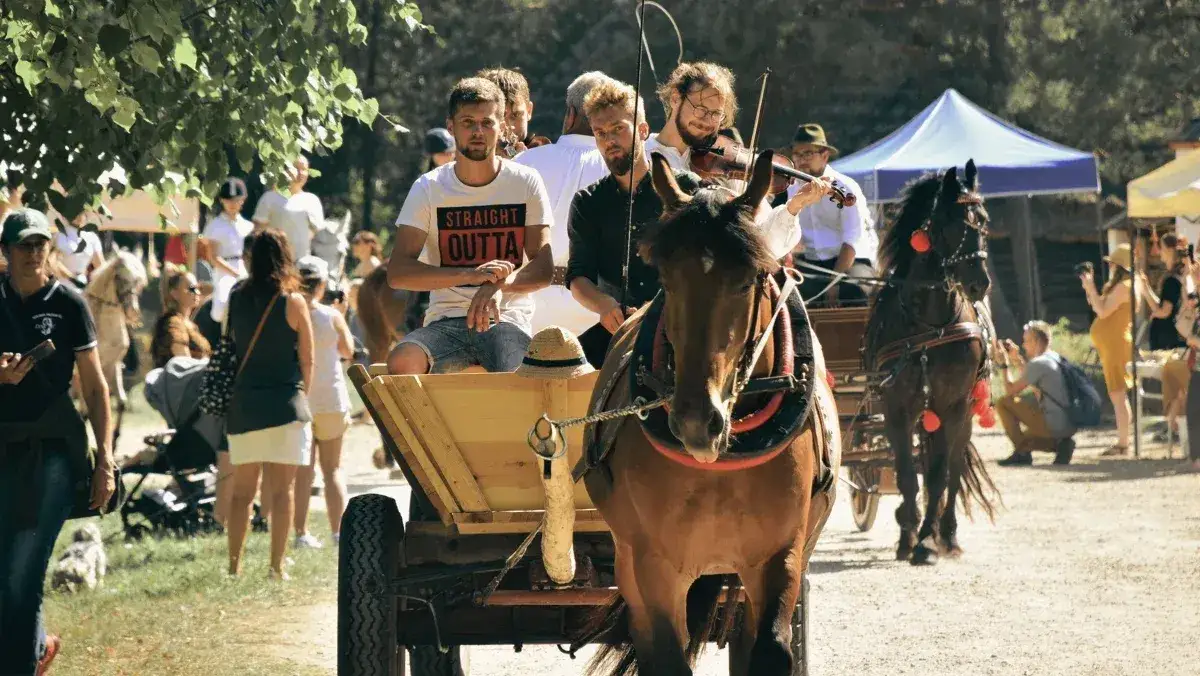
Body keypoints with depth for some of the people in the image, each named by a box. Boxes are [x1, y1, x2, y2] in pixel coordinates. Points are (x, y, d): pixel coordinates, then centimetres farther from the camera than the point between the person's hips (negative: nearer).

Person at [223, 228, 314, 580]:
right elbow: (307, 359, -1)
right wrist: (302, 393, 15)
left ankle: (234, 564, 9)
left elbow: (228, 346, 8)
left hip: (242, 403, 4)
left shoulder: (236, 297, 3)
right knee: (281, 489, -1)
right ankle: (276, 566, -4)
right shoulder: (293, 302, -6)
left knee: (242, 490, 10)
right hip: (284, 403, -3)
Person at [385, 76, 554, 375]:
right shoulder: (428, 189, 4)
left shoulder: (526, 183, 5)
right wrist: (472, 275, -20)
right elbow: (397, 272, -6)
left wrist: (499, 284, -22)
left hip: (507, 319, -1)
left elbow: (543, 269, 1)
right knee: (401, 362, -32)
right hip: (446, 320, 1)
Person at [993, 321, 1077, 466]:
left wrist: (1003, 365, 3)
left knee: (1003, 403, -2)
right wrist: (1017, 360, 21)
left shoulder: (1037, 364, -14)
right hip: (1070, 426, 9)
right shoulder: (1056, 358, 13)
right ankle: (1060, 444, 9)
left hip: (1053, 425, -9)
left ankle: (1022, 453, 0)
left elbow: (1010, 391, -8)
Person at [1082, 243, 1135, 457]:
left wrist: (1091, 287, -12)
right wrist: (1090, 289, 12)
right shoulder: (1118, 286, 19)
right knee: (1118, 395, 12)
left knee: (1118, 394, -11)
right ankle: (1122, 442, 15)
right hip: (1112, 346, 11)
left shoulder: (1124, 287, -14)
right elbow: (1099, 308, 21)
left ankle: (1122, 444, -12)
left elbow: (1102, 311, -20)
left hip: (1116, 345, -11)